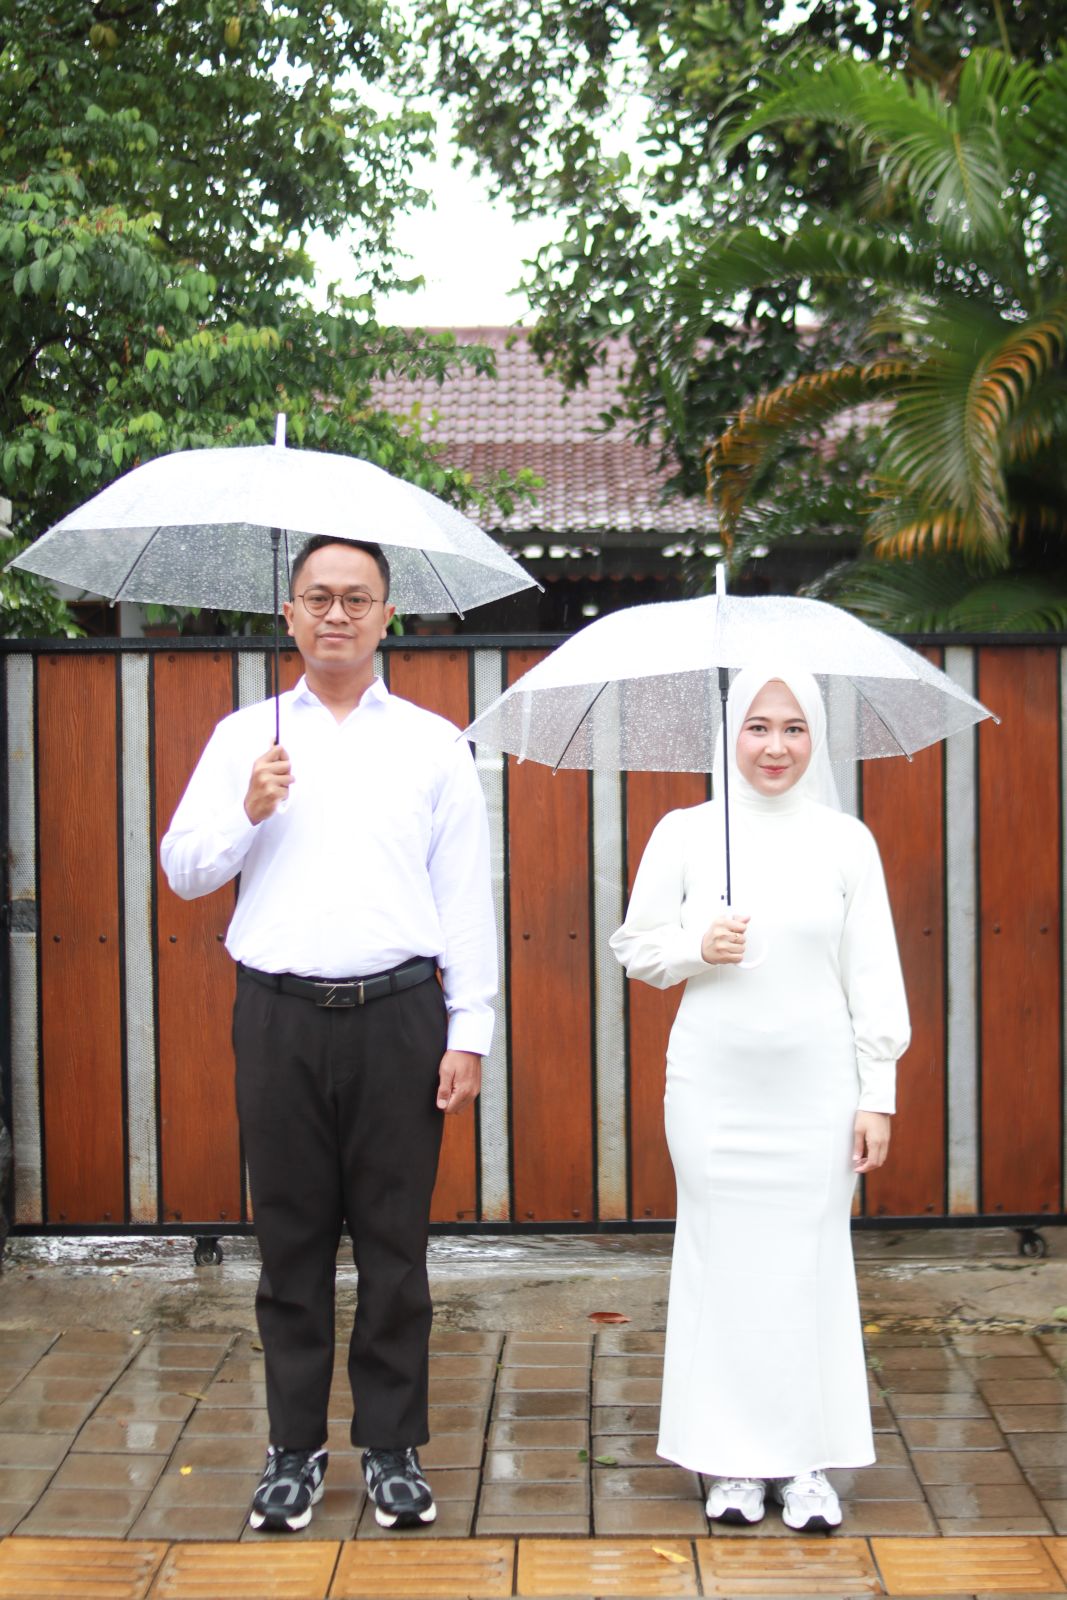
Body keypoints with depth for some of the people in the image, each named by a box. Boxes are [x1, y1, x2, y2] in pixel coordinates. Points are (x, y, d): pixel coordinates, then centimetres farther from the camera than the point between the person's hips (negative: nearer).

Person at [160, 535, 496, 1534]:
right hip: (280, 1013, 1)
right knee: (291, 1237, 6)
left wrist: (470, 1030, -1)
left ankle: (394, 1448, 15)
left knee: (394, 1241, 3)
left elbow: (466, 892, 5)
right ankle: (294, 1448, 17)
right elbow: (183, 871, 9)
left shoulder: (434, 743, 9)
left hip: (397, 1015, -1)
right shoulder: (245, 736, 11)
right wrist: (246, 814, -10)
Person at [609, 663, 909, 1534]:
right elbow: (637, 946, 8)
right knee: (723, 1257, 3)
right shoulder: (683, 833, 2)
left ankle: (807, 1461, 15)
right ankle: (734, 1460, 15)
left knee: (811, 1258, 3)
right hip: (714, 1080, 0)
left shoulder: (846, 841, 2)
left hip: (817, 1082, 0)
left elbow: (874, 976, 2)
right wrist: (697, 949, -12)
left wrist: (877, 1094, -1)